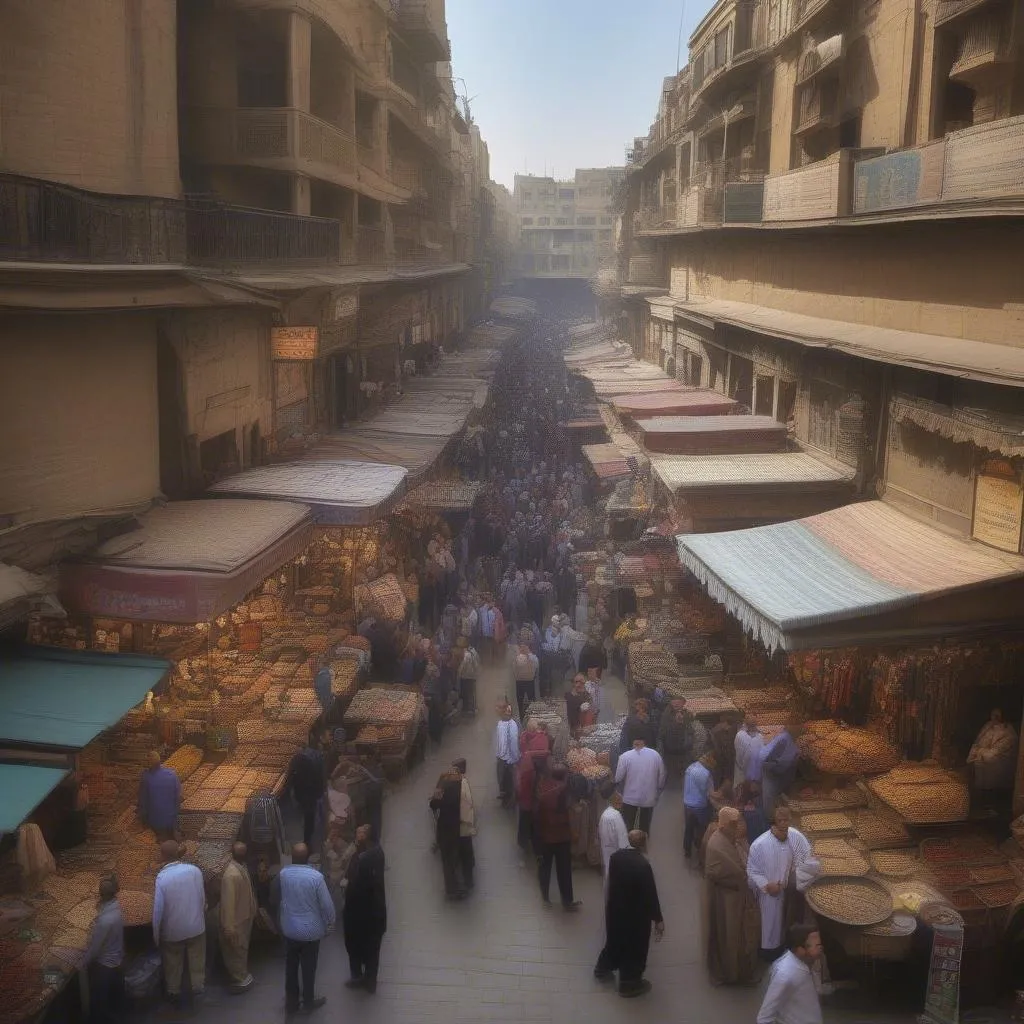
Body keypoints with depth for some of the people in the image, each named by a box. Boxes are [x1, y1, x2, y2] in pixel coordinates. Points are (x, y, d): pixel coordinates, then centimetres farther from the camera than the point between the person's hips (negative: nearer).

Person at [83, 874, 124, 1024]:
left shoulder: (105, 919, -38)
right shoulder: (115, 905, -12)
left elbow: (95, 946, -23)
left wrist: (84, 962, -9)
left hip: (104, 964, -8)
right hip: (117, 959, 8)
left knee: (98, 999, 16)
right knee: (115, 992, 32)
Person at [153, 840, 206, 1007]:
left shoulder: (162, 877, -24)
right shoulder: (194, 870, -16)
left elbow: (158, 909, -19)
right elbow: (202, 899, -4)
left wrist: (156, 935, -5)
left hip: (173, 930, -2)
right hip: (195, 926, 2)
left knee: (173, 963, 22)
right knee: (197, 960, 23)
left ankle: (174, 992, 39)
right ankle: (198, 988, 37)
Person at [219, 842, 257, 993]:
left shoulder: (241, 867, -5)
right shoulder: (232, 875, -32)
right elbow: (228, 902, -29)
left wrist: (253, 910, 21)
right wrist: (229, 927, -25)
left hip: (244, 916, 8)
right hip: (236, 920, -8)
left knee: (242, 948, 24)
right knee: (236, 951, 12)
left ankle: (242, 976, 40)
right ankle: (239, 981, 27)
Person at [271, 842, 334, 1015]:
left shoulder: (282, 874, -11)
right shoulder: (316, 877, -22)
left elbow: (275, 900, 5)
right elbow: (326, 904, -16)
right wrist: (329, 923, 2)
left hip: (289, 928, 3)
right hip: (311, 930, -3)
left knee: (291, 966, 19)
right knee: (309, 968, 14)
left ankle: (291, 1002, 31)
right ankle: (308, 1002, 30)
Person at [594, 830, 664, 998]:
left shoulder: (616, 856, -9)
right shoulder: (643, 865, -28)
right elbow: (650, 894, -21)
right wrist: (658, 919, -11)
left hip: (614, 908, 6)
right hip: (636, 914, -6)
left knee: (615, 939, 27)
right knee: (635, 947, 15)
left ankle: (602, 969, 45)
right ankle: (629, 983, 30)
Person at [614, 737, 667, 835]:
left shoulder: (625, 756, -10)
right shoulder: (656, 755, -4)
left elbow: (618, 778, -9)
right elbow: (662, 778, -1)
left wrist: (623, 789, 12)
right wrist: (656, 794, 13)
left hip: (630, 798, -2)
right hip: (649, 799, 2)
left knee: (628, 828, 15)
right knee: (645, 827, 17)